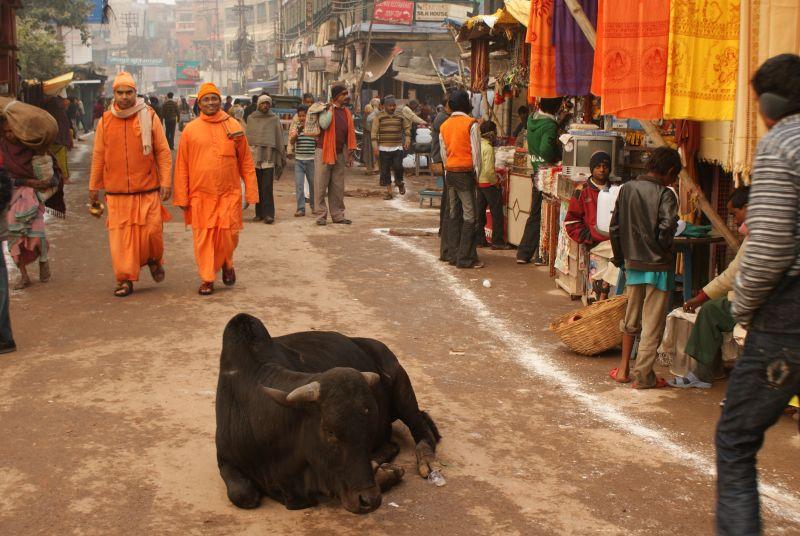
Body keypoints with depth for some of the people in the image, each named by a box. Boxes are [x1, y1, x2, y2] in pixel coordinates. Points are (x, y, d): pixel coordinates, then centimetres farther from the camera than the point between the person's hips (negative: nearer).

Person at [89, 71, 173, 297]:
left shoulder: (149, 117, 1)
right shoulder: (105, 121, 7)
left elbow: (163, 152, 2)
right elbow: (98, 156, 13)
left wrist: (165, 181, -4)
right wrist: (94, 186, 14)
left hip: (147, 189, -1)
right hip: (116, 192, 1)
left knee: (152, 230, -3)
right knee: (120, 234, -1)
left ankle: (154, 260, 28)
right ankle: (125, 279, 10)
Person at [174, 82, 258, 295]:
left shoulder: (233, 126, 4)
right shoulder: (190, 130, 3)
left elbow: (246, 161, 6)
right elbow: (181, 166, 5)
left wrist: (250, 193, 2)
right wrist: (182, 197, 1)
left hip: (229, 193, 0)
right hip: (200, 195, 0)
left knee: (229, 234, -3)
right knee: (204, 237, 1)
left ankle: (226, 263, 27)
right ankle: (207, 279, 13)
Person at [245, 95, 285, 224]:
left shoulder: (275, 119, 6)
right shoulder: (251, 119, 12)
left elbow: (279, 139, 6)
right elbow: (247, 137, 13)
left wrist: (281, 156, 1)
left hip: (269, 156, -3)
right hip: (254, 155, 3)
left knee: (267, 187, -9)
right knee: (257, 187, 5)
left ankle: (268, 214, -8)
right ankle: (259, 213, 12)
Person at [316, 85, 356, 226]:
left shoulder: (347, 112, 12)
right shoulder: (326, 109, -5)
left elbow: (350, 133, 13)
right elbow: (324, 124, -24)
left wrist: (350, 153, 8)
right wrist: (330, 108, -17)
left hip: (340, 154, 6)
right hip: (325, 151, -5)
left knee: (338, 187, 9)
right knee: (322, 185, -3)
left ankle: (337, 214, 15)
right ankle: (321, 214, 2)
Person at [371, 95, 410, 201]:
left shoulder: (400, 117, 8)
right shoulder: (379, 117, 0)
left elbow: (407, 127, 21)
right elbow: (374, 132, -3)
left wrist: (407, 139, 7)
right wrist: (375, 147, -10)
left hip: (398, 147, 1)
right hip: (384, 148, -1)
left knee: (398, 167, -13)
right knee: (385, 170, 2)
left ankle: (399, 182, 16)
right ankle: (388, 191, 13)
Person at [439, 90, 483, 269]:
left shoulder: (444, 125, 11)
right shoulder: (471, 124, -8)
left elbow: (443, 153, 14)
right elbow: (476, 152, -9)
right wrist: (477, 174, 1)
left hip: (450, 173, 7)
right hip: (465, 173, -7)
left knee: (454, 214, 11)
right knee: (469, 215, -4)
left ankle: (453, 255, 13)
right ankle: (465, 258, -7)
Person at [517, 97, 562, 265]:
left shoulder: (532, 119, 6)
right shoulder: (550, 125, -18)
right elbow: (546, 150, -30)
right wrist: (558, 158, -13)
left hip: (537, 172, 7)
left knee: (535, 214, 15)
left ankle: (523, 253, 16)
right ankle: (542, 255, 6)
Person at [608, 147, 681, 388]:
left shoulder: (627, 189, 2)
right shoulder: (665, 194, -13)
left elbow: (614, 229, 4)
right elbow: (666, 227, -26)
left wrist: (620, 257, 15)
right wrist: (663, 248, -6)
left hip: (632, 264, 5)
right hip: (658, 266, -5)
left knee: (631, 320, 19)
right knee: (653, 324, 5)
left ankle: (623, 369, 24)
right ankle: (643, 376, 10)